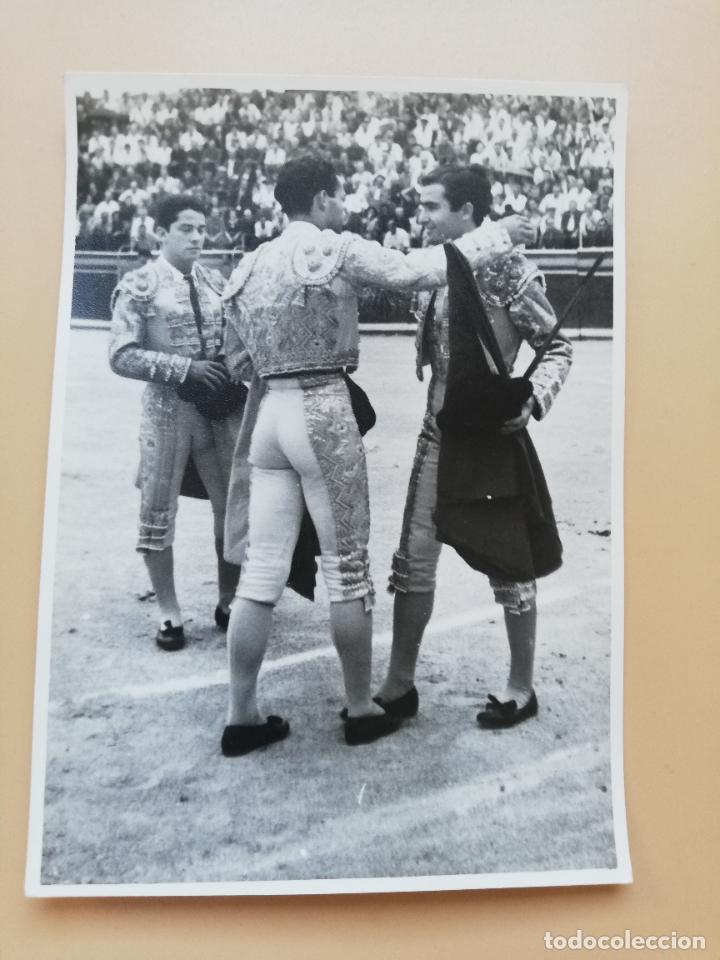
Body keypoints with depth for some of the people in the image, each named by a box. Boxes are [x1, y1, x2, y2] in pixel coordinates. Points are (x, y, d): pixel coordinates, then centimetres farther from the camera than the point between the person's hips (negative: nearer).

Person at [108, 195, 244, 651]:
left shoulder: (216, 282, 9)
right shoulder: (138, 285, -4)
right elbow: (122, 356, -11)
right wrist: (186, 368, -19)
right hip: (168, 408, -4)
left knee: (235, 508, 8)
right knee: (158, 513, 4)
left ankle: (228, 602, 27)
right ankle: (170, 613, 22)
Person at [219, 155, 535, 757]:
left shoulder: (250, 266, 15)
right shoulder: (338, 250, -4)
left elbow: (238, 362, 17)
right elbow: (418, 270, -10)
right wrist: (495, 236, 1)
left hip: (269, 414, 6)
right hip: (324, 413, -6)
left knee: (261, 573, 8)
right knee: (347, 568, 6)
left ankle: (242, 717, 15)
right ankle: (362, 711, 19)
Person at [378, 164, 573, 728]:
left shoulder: (507, 268, -11)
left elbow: (557, 346, -7)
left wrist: (533, 397, -23)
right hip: (438, 433, 7)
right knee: (414, 559, 7)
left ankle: (521, 688, 24)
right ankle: (400, 686, 20)